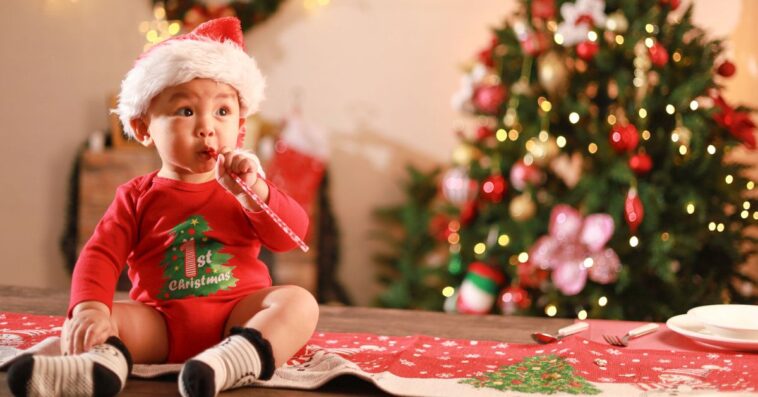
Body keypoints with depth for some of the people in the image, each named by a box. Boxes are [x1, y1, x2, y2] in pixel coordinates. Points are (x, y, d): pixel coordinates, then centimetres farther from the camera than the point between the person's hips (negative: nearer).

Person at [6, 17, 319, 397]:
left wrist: (253, 191, -20)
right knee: (80, 323, -21)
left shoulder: (244, 185, 11)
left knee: (299, 301, -27)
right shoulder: (138, 196, 8)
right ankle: (102, 362, -55)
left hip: (238, 317, 0)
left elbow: (292, 234, -2)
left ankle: (239, 357, -56)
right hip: (160, 323, 0)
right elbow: (100, 254, -4)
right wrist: (90, 308, -25)